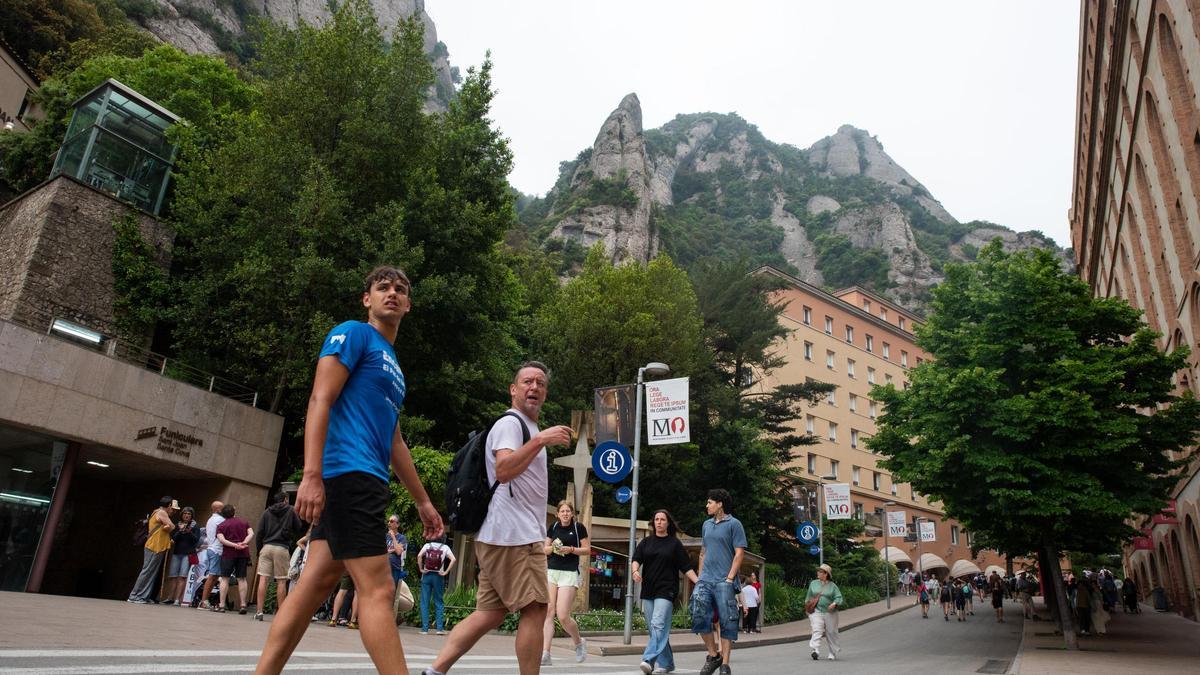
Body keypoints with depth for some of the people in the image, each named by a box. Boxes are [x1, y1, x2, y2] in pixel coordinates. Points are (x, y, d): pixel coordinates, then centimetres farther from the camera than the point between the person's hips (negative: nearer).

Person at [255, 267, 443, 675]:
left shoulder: (393, 365, 25)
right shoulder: (353, 333, 0)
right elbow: (320, 401, -12)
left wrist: (422, 501, 26)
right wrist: (311, 475, -23)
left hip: (364, 481, 9)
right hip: (348, 474, -9)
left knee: (315, 585, 7)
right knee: (378, 590, -10)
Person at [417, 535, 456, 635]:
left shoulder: (427, 545, 7)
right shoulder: (445, 547, 6)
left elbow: (419, 556, -9)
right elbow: (453, 559, -7)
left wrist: (421, 569, -2)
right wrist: (446, 572, -3)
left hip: (426, 575, 0)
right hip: (438, 576, 0)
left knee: (425, 602, 5)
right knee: (439, 602, 8)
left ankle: (425, 628, 3)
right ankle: (440, 628, 3)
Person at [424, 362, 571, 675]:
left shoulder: (524, 427, 26)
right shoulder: (510, 423, -6)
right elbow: (503, 471, -24)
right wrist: (540, 440, -27)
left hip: (503, 536, 10)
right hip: (514, 535, -10)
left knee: (489, 614, 7)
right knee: (535, 609, -8)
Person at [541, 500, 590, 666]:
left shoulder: (579, 528, 1)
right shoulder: (553, 527, 11)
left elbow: (588, 550, 2)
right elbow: (545, 549, 14)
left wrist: (571, 549, -14)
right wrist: (552, 548, -8)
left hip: (569, 574, -4)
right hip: (550, 572, 4)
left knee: (563, 616, -9)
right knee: (548, 613, -6)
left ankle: (579, 643, 18)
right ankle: (545, 654, -5)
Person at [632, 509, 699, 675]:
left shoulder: (674, 543, 4)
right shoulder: (646, 542, 13)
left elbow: (686, 567, 3)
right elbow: (636, 559, 4)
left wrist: (698, 582, -9)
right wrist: (635, 570, -18)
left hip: (666, 591, -4)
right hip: (648, 591, 4)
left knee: (658, 625, -18)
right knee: (655, 629, 7)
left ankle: (649, 660, -26)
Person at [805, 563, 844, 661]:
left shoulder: (832, 586, 2)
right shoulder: (813, 583, 10)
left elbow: (839, 597, -4)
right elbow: (808, 597, 20)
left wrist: (834, 604, -21)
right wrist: (808, 606, 18)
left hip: (830, 613, 0)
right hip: (816, 612, 0)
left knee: (831, 633, 7)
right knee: (817, 630, -16)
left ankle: (833, 653, 24)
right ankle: (816, 651, -25)